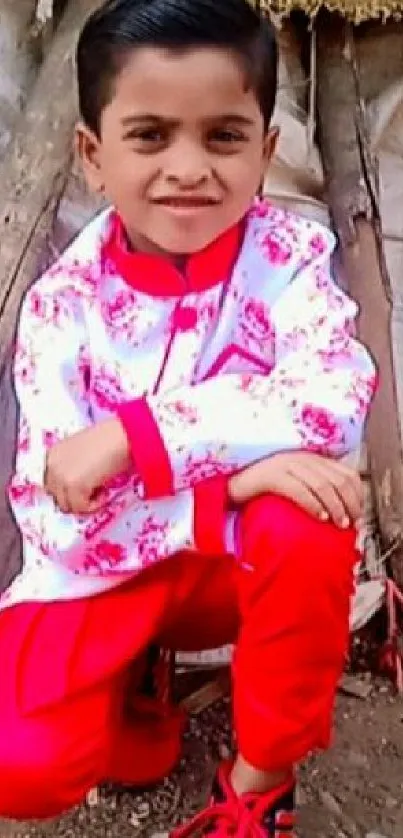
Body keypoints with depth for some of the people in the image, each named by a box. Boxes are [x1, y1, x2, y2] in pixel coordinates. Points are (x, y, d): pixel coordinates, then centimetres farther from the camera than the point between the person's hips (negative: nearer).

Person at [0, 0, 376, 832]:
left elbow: (334, 395, -31)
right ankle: (133, 681, 14)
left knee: (310, 523, -34)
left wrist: (134, 436, -36)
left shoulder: (289, 257, -12)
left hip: (247, 550, 1)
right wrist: (232, 467, -32)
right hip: (104, 568, 0)